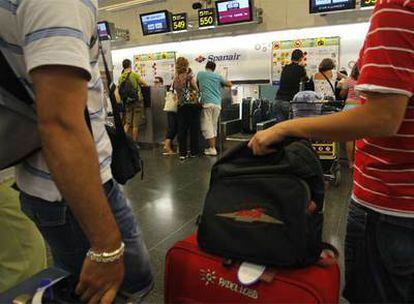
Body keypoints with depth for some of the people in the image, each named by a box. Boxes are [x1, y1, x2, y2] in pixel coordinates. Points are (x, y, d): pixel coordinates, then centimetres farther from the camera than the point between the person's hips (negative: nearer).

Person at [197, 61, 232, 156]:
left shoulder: (200, 74, 11)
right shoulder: (218, 76, 15)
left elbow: (197, 87, 24)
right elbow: (229, 84, 20)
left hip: (207, 103, -3)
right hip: (217, 104, 4)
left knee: (207, 127, -3)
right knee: (214, 126, 12)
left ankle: (212, 149, -8)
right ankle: (213, 147, 14)